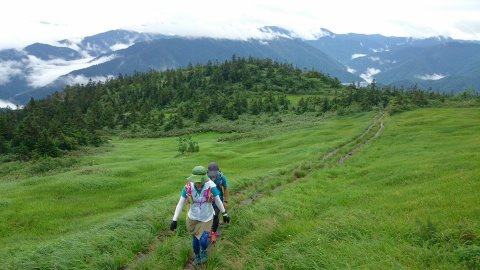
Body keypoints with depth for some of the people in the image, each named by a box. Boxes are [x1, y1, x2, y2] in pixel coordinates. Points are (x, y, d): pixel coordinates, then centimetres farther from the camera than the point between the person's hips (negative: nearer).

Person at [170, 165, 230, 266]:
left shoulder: (211, 186, -27)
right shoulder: (188, 187, -24)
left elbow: (218, 201, -9)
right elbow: (180, 203, -13)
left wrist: (225, 214, 3)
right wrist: (174, 220, -12)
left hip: (206, 218, -1)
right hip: (193, 218, 1)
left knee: (203, 240, -10)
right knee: (195, 239, 17)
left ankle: (203, 251, 29)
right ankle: (197, 255, 50)